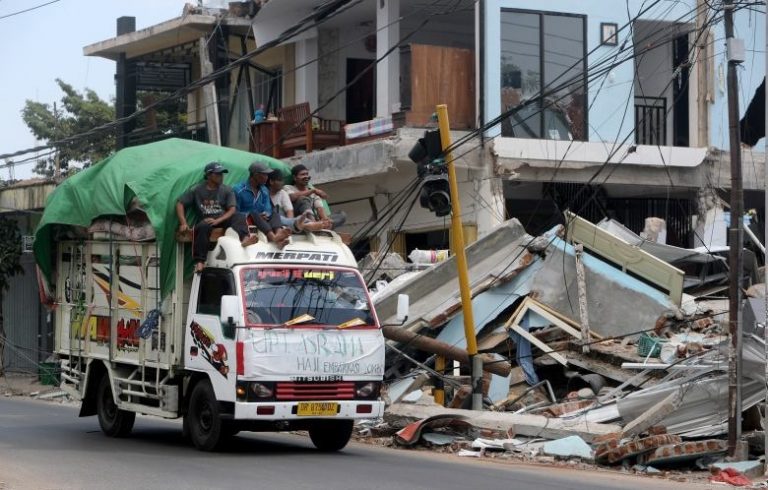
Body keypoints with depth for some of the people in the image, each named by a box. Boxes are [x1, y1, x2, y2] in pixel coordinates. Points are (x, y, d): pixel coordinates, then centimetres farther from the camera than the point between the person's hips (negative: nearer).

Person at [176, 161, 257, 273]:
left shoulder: (227, 190, 12)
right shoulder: (197, 190, 10)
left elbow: (232, 209, 1)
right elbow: (180, 204, 9)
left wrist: (217, 220, -17)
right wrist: (183, 223, -6)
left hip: (223, 219, 2)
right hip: (205, 221, -2)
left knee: (239, 217, -25)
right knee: (203, 227, -36)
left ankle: (244, 238, -57)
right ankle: (199, 261, -41)